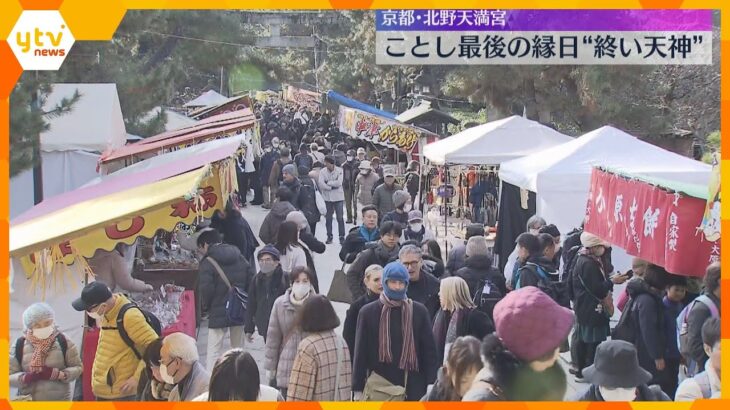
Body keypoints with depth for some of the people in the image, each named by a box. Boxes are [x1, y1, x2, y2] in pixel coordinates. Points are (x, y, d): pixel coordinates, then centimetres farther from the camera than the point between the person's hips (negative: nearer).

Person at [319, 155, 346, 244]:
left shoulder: (339, 170, -6)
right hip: (327, 197, 2)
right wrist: (332, 187, -15)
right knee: (328, 218, 7)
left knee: (340, 217, -1)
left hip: (338, 197, -2)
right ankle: (329, 236, 17)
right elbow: (321, 184, -11)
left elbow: (339, 183, -17)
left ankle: (342, 236, 5)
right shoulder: (322, 171, -1)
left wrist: (328, 183, -12)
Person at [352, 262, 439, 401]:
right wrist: (358, 389, -2)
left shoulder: (419, 311, 2)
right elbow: (360, 352, 2)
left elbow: (429, 350, 4)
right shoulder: (368, 312, 0)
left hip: (413, 388, 1)